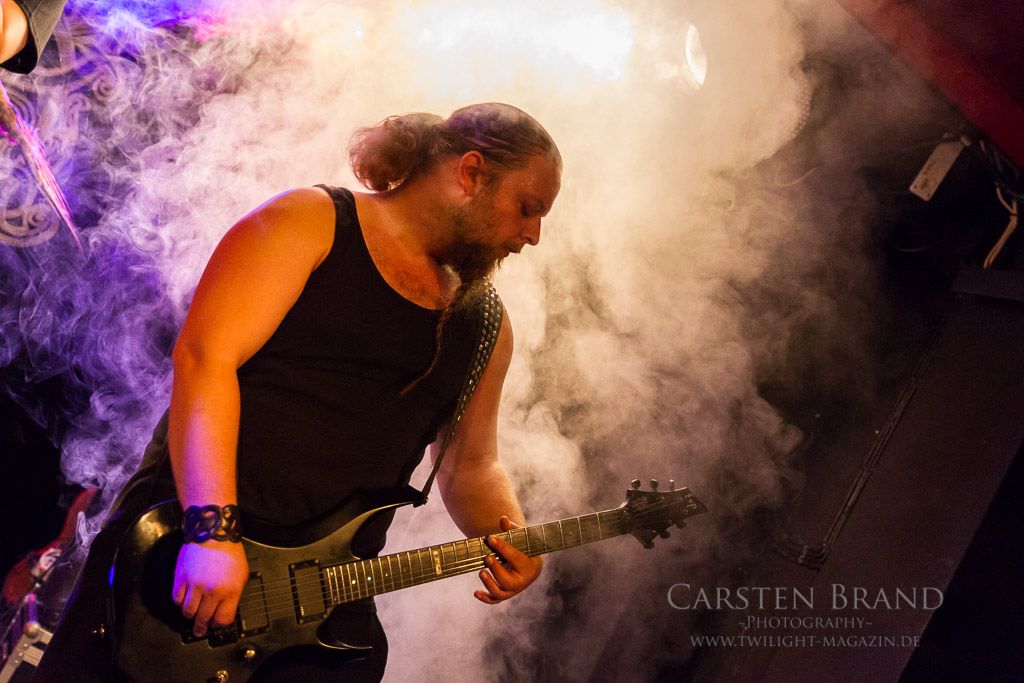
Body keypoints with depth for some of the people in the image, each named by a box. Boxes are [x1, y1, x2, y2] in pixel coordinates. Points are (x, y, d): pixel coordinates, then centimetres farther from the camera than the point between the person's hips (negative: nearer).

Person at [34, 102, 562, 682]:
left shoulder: (485, 328, 13)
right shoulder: (310, 222, -3)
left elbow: (471, 466, 20)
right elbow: (205, 358, -14)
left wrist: (510, 537, -2)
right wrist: (212, 530, -23)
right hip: (182, 528, -4)